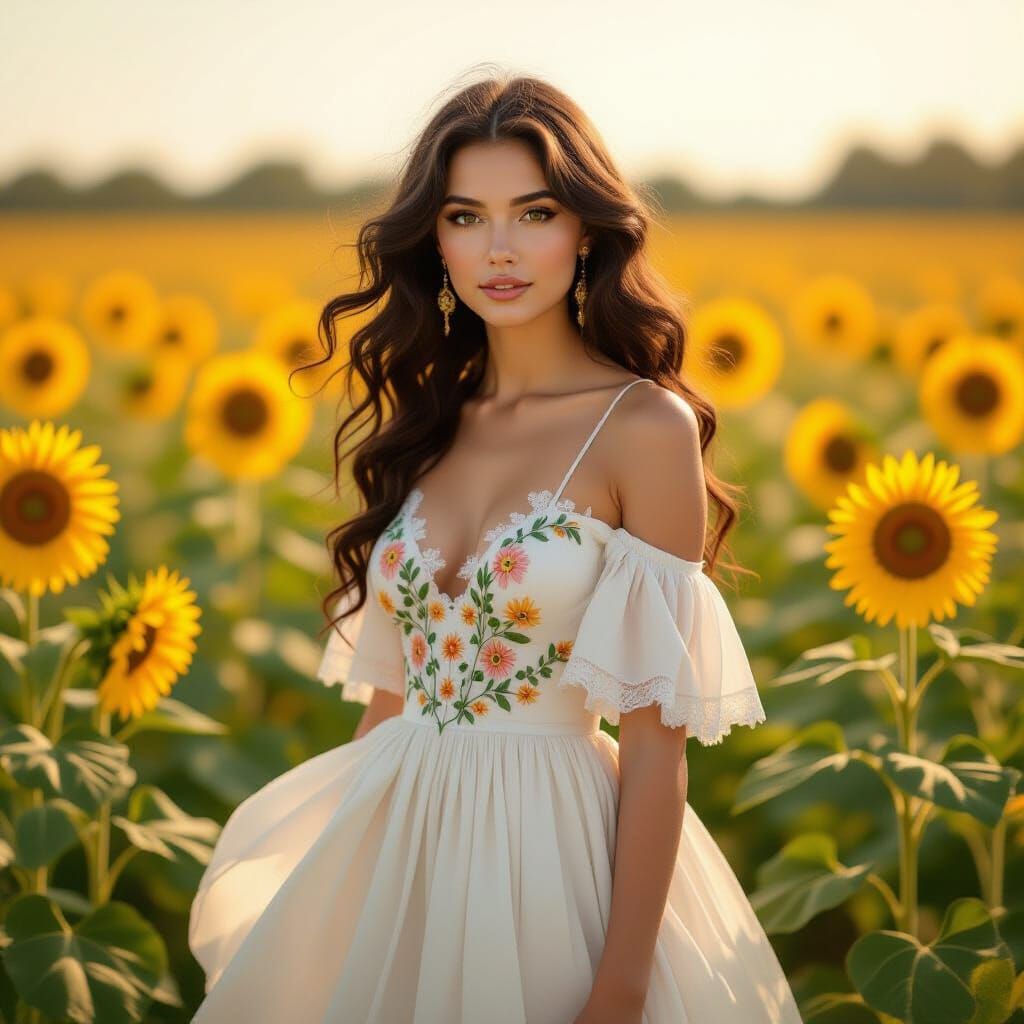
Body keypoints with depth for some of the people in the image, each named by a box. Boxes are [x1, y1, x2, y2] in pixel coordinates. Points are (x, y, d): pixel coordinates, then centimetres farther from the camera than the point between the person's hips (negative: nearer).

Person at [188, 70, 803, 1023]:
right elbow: (390, 689, 11)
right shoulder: (428, 422, 7)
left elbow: (656, 737, -13)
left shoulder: (645, 426, -10)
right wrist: (333, 876, 10)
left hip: (552, 846, -5)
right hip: (395, 846, 6)